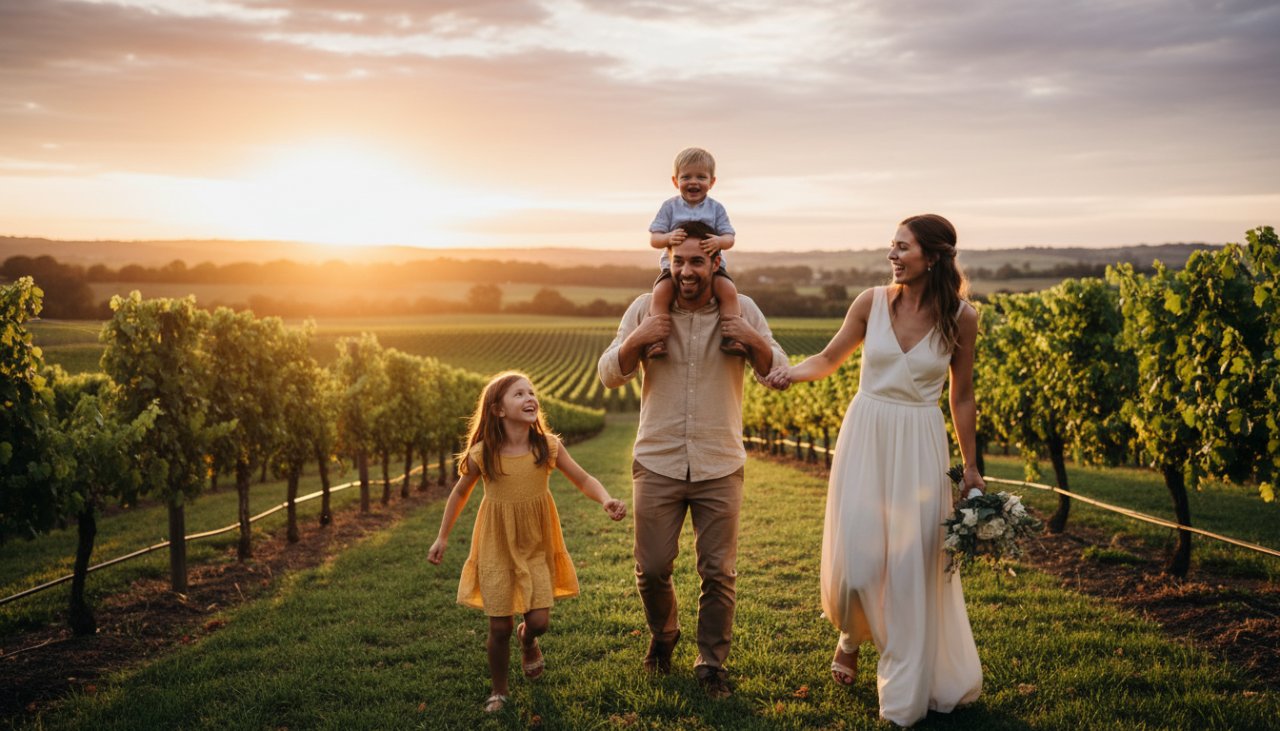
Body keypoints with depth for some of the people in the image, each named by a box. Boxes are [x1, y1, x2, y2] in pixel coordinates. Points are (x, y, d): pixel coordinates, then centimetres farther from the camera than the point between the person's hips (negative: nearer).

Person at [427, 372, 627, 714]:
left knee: (539, 620, -4)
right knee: (499, 627, 3)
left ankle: (528, 639, 35)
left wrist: (606, 500, -25)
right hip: (498, 547, -1)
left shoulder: (548, 446, -13)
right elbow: (460, 493, 3)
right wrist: (443, 537, 7)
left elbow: (584, 480, -5)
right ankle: (499, 691, 28)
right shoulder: (481, 455, -15)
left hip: (536, 547, 1)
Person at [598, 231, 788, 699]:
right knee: (652, 568, 8)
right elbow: (609, 376, -1)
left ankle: (712, 664, 23)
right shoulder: (646, 309, -2)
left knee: (718, 573, 6)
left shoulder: (741, 310, -2)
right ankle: (662, 636, 38)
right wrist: (635, 340, -20)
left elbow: (777, 374, 2)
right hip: (657, 463, 0)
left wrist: (755, 342, -19)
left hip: (720, 467, 0)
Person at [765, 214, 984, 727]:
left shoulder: (959, 317, -4)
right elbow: (829, 360, 8)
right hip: (865, 438, 1)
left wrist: (971, 468, 7)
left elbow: (962, 398, 4)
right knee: (857, 561, -3)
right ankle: (850, 636, 33)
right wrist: (792, 372, -13)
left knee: (913, 565, 3)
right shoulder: (872, 302, -3)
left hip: (919, 448, 0)